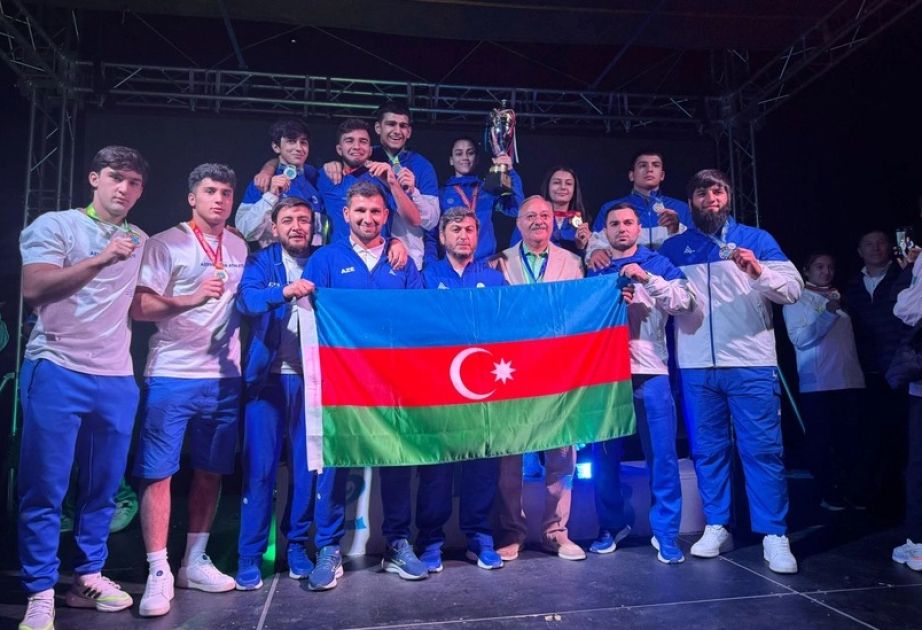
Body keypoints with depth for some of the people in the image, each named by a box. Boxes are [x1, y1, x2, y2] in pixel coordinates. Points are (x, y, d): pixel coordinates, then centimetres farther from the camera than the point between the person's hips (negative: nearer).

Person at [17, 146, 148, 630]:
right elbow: (34, 288, -11)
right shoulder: (55, 225, 1)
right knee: (45, 488, 0)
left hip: (117, 379, 5)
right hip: (57, 371, -4)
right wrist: (100, 260, -17)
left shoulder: (141, 242, 16)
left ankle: (88, 577, 22)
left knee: (103, 487, 9)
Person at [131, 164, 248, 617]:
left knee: (210, 473, 10)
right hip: (171, 376, -4)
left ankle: (195, 562, 24)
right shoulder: (165, 244, -2)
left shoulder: (240, 248, 12)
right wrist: (191, 298, -22)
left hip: (223, 379, 5)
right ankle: (159, 574, 8)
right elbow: (139, 308, -9)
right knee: (158, 473, -2)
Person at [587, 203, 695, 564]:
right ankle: (611, 526, 21)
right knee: (604, 454, 6)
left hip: (649, 371, -2)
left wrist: (647, 278, -14)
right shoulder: (594, 273, 14)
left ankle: (666, 533, 10)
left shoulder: (659, 265, 9)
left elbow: (684, 304, -4)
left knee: (662, 455, -2)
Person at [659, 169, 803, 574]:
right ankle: (716, 527, 19)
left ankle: (774, 536, 6)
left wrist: (758, 272, -19)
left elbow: (793, 289, -1)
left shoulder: (757, 240, 7)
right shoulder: (674, 248, 12)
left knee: (762, 449, -2)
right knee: (707, 449, 8)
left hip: (751, 363, -2)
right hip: (696, 366, 2)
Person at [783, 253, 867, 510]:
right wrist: (828, 312, -15)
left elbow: (851, 338, 23)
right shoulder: (796, 300, 3)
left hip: (851, 380, 5)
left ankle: (857, 492, 15)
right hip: (817, 383, -4)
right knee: (821, 441, -1)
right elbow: (800, 338, -10)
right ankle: (829, 494, 7)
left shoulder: (840, 298, 19)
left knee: (852, 440, 6)